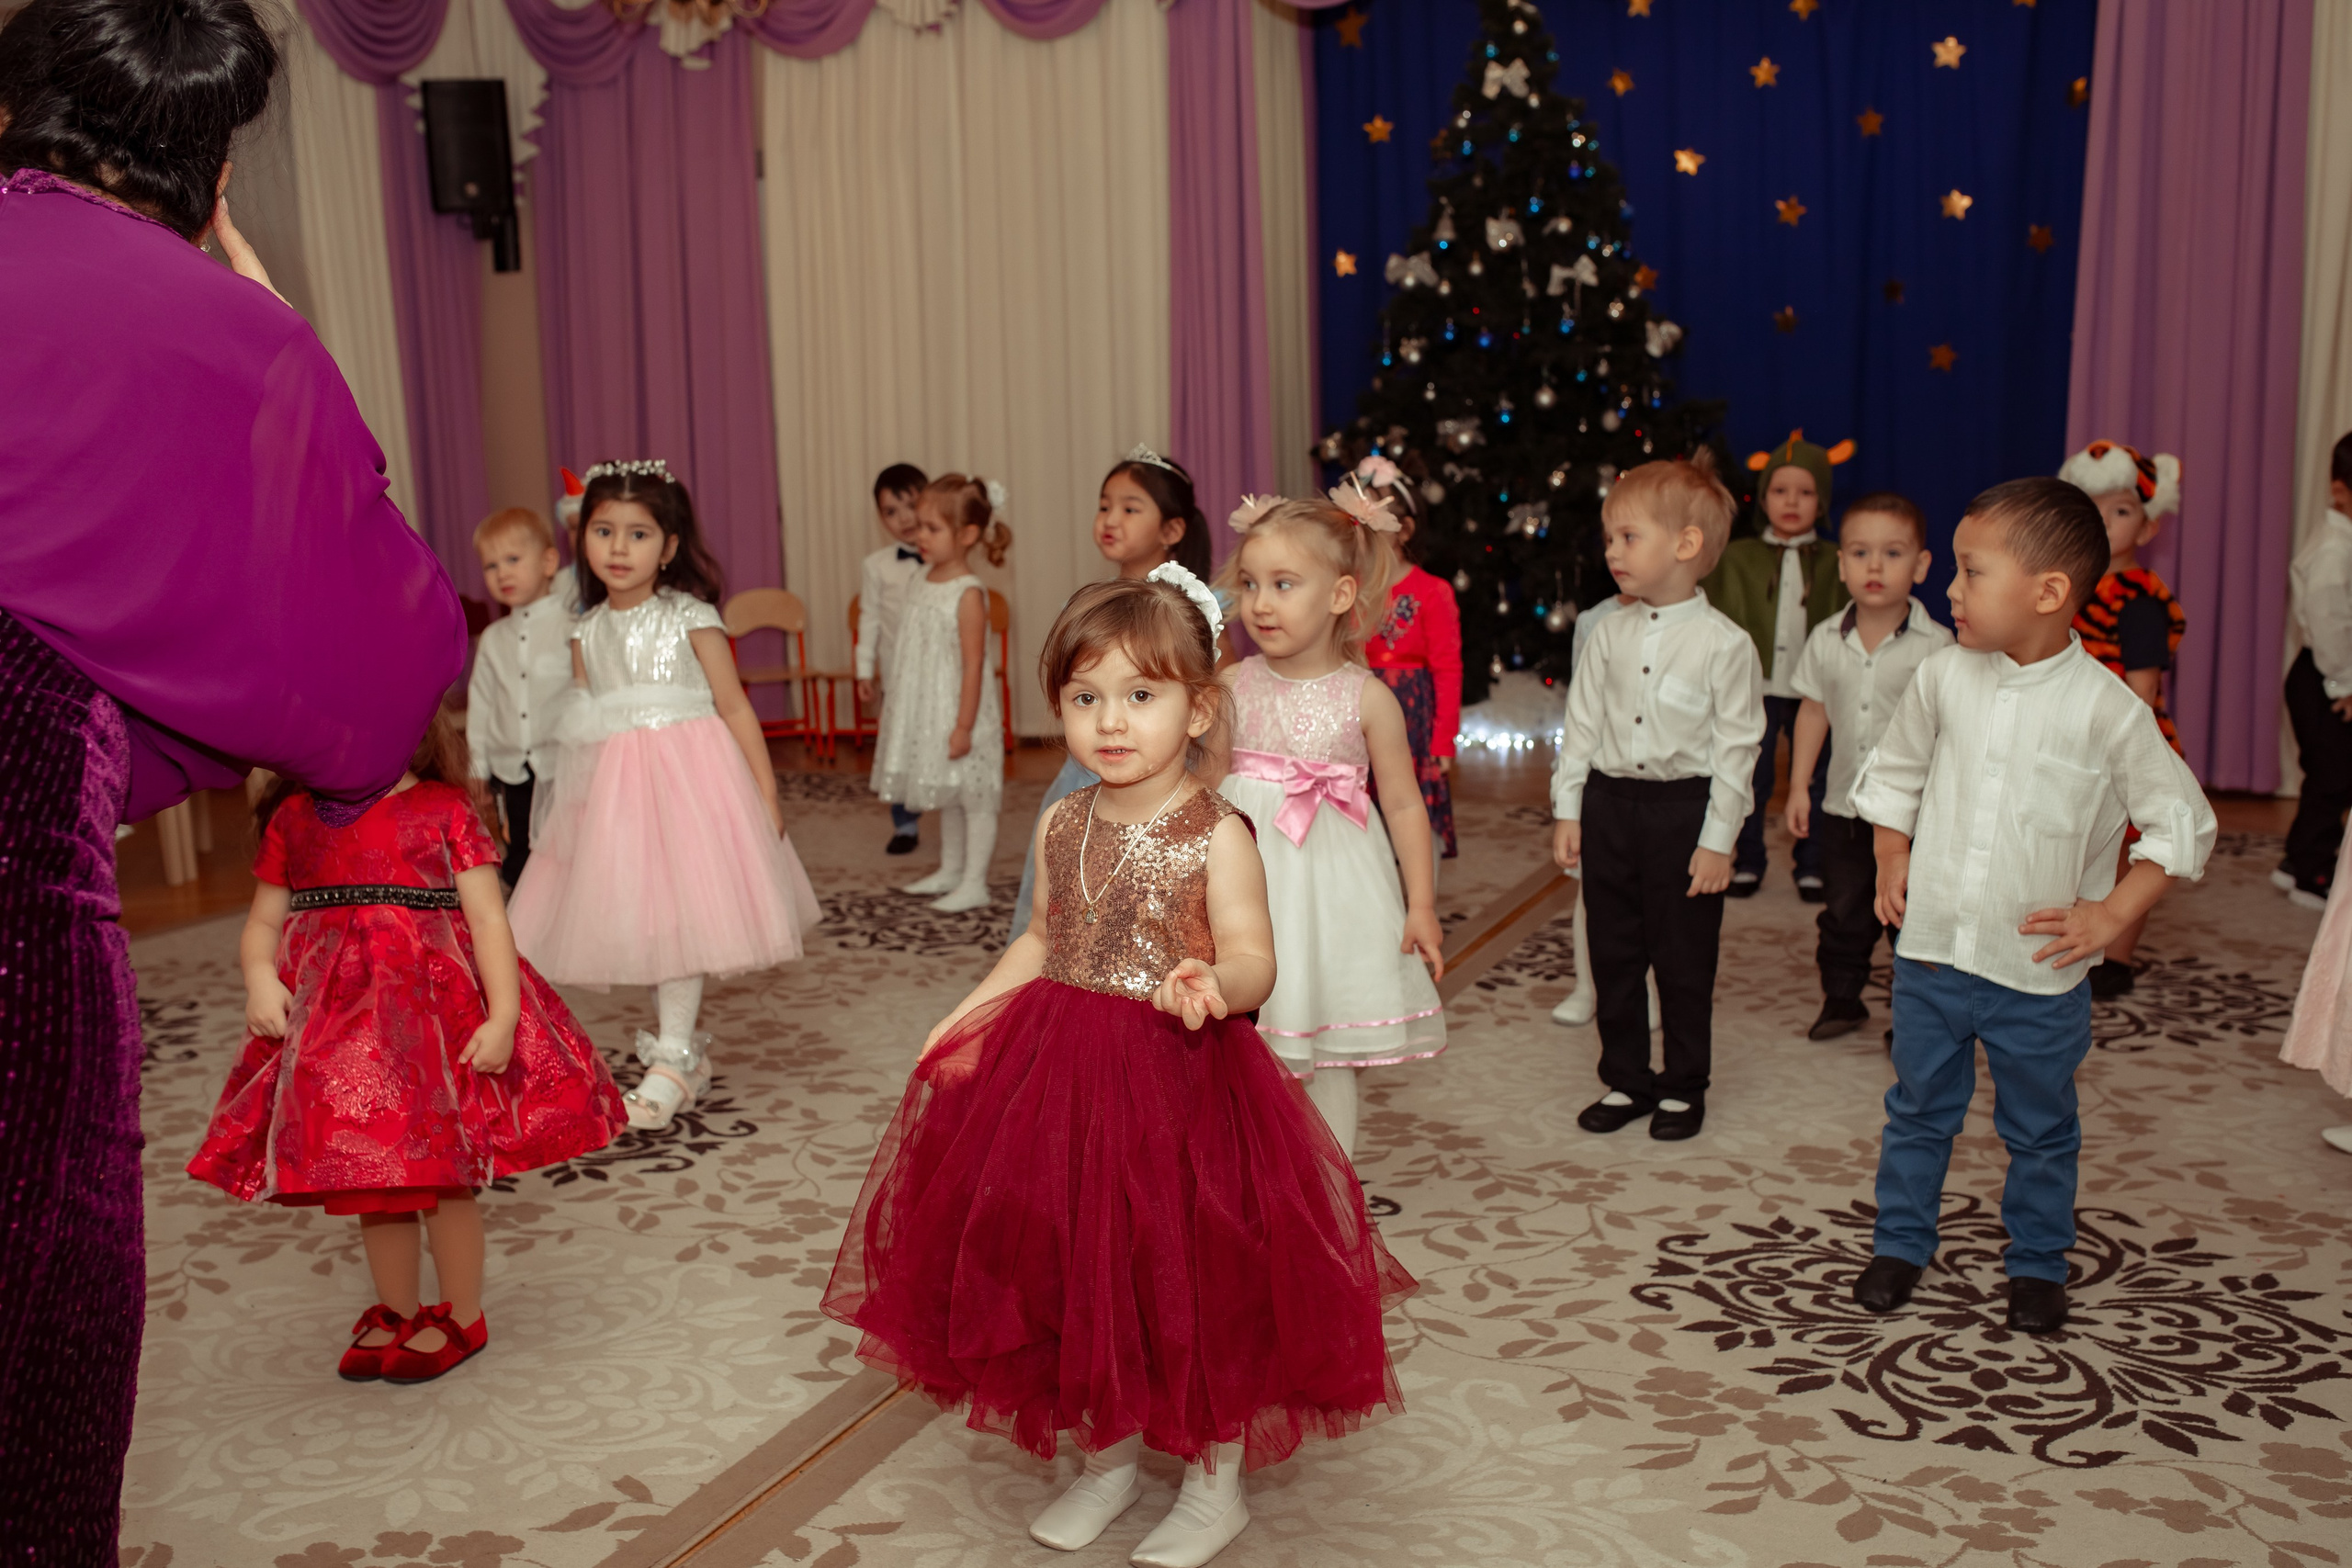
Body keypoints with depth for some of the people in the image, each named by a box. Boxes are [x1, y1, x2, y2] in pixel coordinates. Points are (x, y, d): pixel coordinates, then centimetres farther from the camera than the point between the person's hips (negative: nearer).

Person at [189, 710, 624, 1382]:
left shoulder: (443, 809, -3)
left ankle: (461, 1318, 24)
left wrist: (501, 1018, -17)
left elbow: (488, 918, -8)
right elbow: (262, 924, 11)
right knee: (367, 1176, 14)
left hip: (435, 1012, -4)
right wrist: (260, 979, -11)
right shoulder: (294, 818, 7)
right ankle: (396, 1312, 34)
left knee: (441, 1173, 4)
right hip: (335, 1027, 4)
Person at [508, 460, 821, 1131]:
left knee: (680, 916, -8)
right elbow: (583, 726, 10)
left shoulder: (692, 619, -5)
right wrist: (575, 797, 6)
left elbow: (735, 708, -5)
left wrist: (767, 796, -7)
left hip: (686, 775, -5)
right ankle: (687, 1051, 21)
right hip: (613, 786, 5)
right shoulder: (587, 632, 7)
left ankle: (671, 1061, -1)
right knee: (636, 920, 8)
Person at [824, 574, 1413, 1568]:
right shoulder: (1062, 827, 4)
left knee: (1190, 1286, 5)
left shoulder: (1216, 834, -12)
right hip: (1060, 1075, 5)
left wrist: (1214, 984, -41)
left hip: (1179, 1081, -5)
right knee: (1075, 1273, 14)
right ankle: (1106, 1462, 36)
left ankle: (1216, 1486, 27)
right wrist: (969, 1014, 8)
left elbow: (1252, 957, -19)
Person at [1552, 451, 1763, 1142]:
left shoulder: (1724, 643, -10)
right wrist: (1567, 810, 4)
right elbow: (1582, 723, 7)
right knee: (1613, 954, 12)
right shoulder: (1611, 634, 3)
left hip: (1684, 808, -4)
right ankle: (1625, 1079, 27)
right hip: (1609, 802, 4)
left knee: (1684, 960, 7)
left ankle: (1683, 1086, 24)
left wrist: (1718, 839, -10)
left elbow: (1735, 748, -9)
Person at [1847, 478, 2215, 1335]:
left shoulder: (2107, 708, -14)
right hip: (1930, 951, 3)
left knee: (2040, 1129, 15)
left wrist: (2110, 914, -12)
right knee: (1919, 1110, 17)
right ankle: (1901, 1241, 34)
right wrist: (1892, 860, 4)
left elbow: (2183, 823, -6)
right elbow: (1894, 769, 14)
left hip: (2038, 972, -2)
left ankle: (2038, 1262, 35)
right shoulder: (1944, 676, -4)